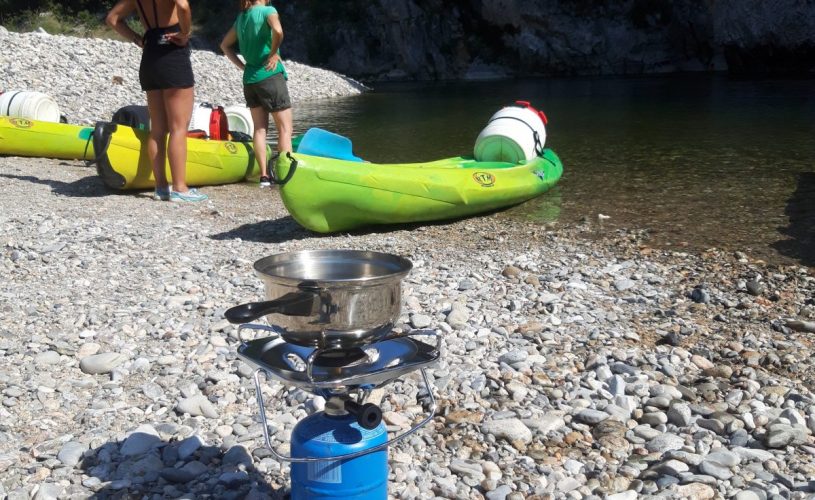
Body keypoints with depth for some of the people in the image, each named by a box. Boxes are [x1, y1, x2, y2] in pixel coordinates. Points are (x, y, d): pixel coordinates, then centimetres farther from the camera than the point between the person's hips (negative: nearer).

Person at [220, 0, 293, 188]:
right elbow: (278, 31, -29)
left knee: (260, 128, 9)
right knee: (285, 128, -2)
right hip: (270, 76, -7)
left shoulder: (241, 17, 13)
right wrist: (273, 54, -14)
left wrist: (242, 65, 14)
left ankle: (264, 176, 7)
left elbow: (225, 45, 21)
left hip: (249, 79, 7)